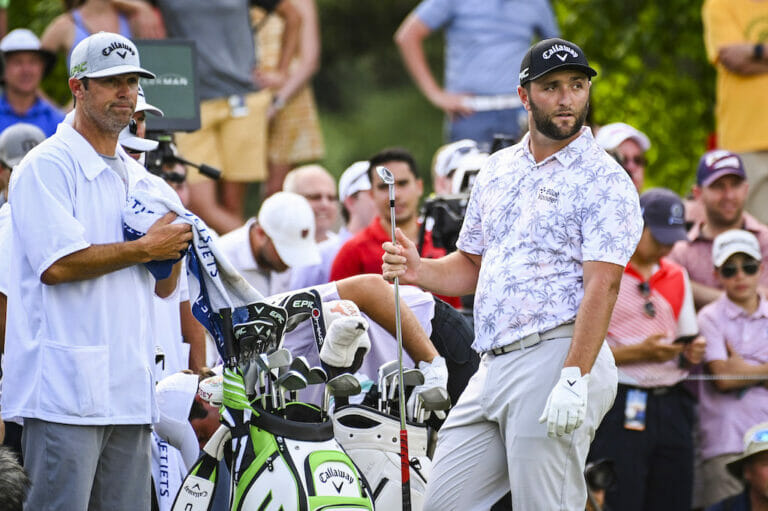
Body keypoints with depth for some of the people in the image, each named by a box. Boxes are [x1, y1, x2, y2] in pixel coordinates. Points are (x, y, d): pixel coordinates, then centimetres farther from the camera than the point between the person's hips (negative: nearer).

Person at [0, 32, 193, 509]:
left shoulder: (142, 180, 21)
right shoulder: (47, 166, -4)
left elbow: (163, 287, 22)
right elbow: (57, 265, -16)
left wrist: (174, 249, -1)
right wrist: (144, 248, -10)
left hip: (130, 392, 8)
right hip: (64, 387, -8)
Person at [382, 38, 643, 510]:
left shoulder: (604, 181, -4)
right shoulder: (498, 169, 19)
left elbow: (602, 285, -14)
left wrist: (573, 380, -24)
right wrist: (419, 271, 6)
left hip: (555, 361, -7)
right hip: (492, 368, 8)